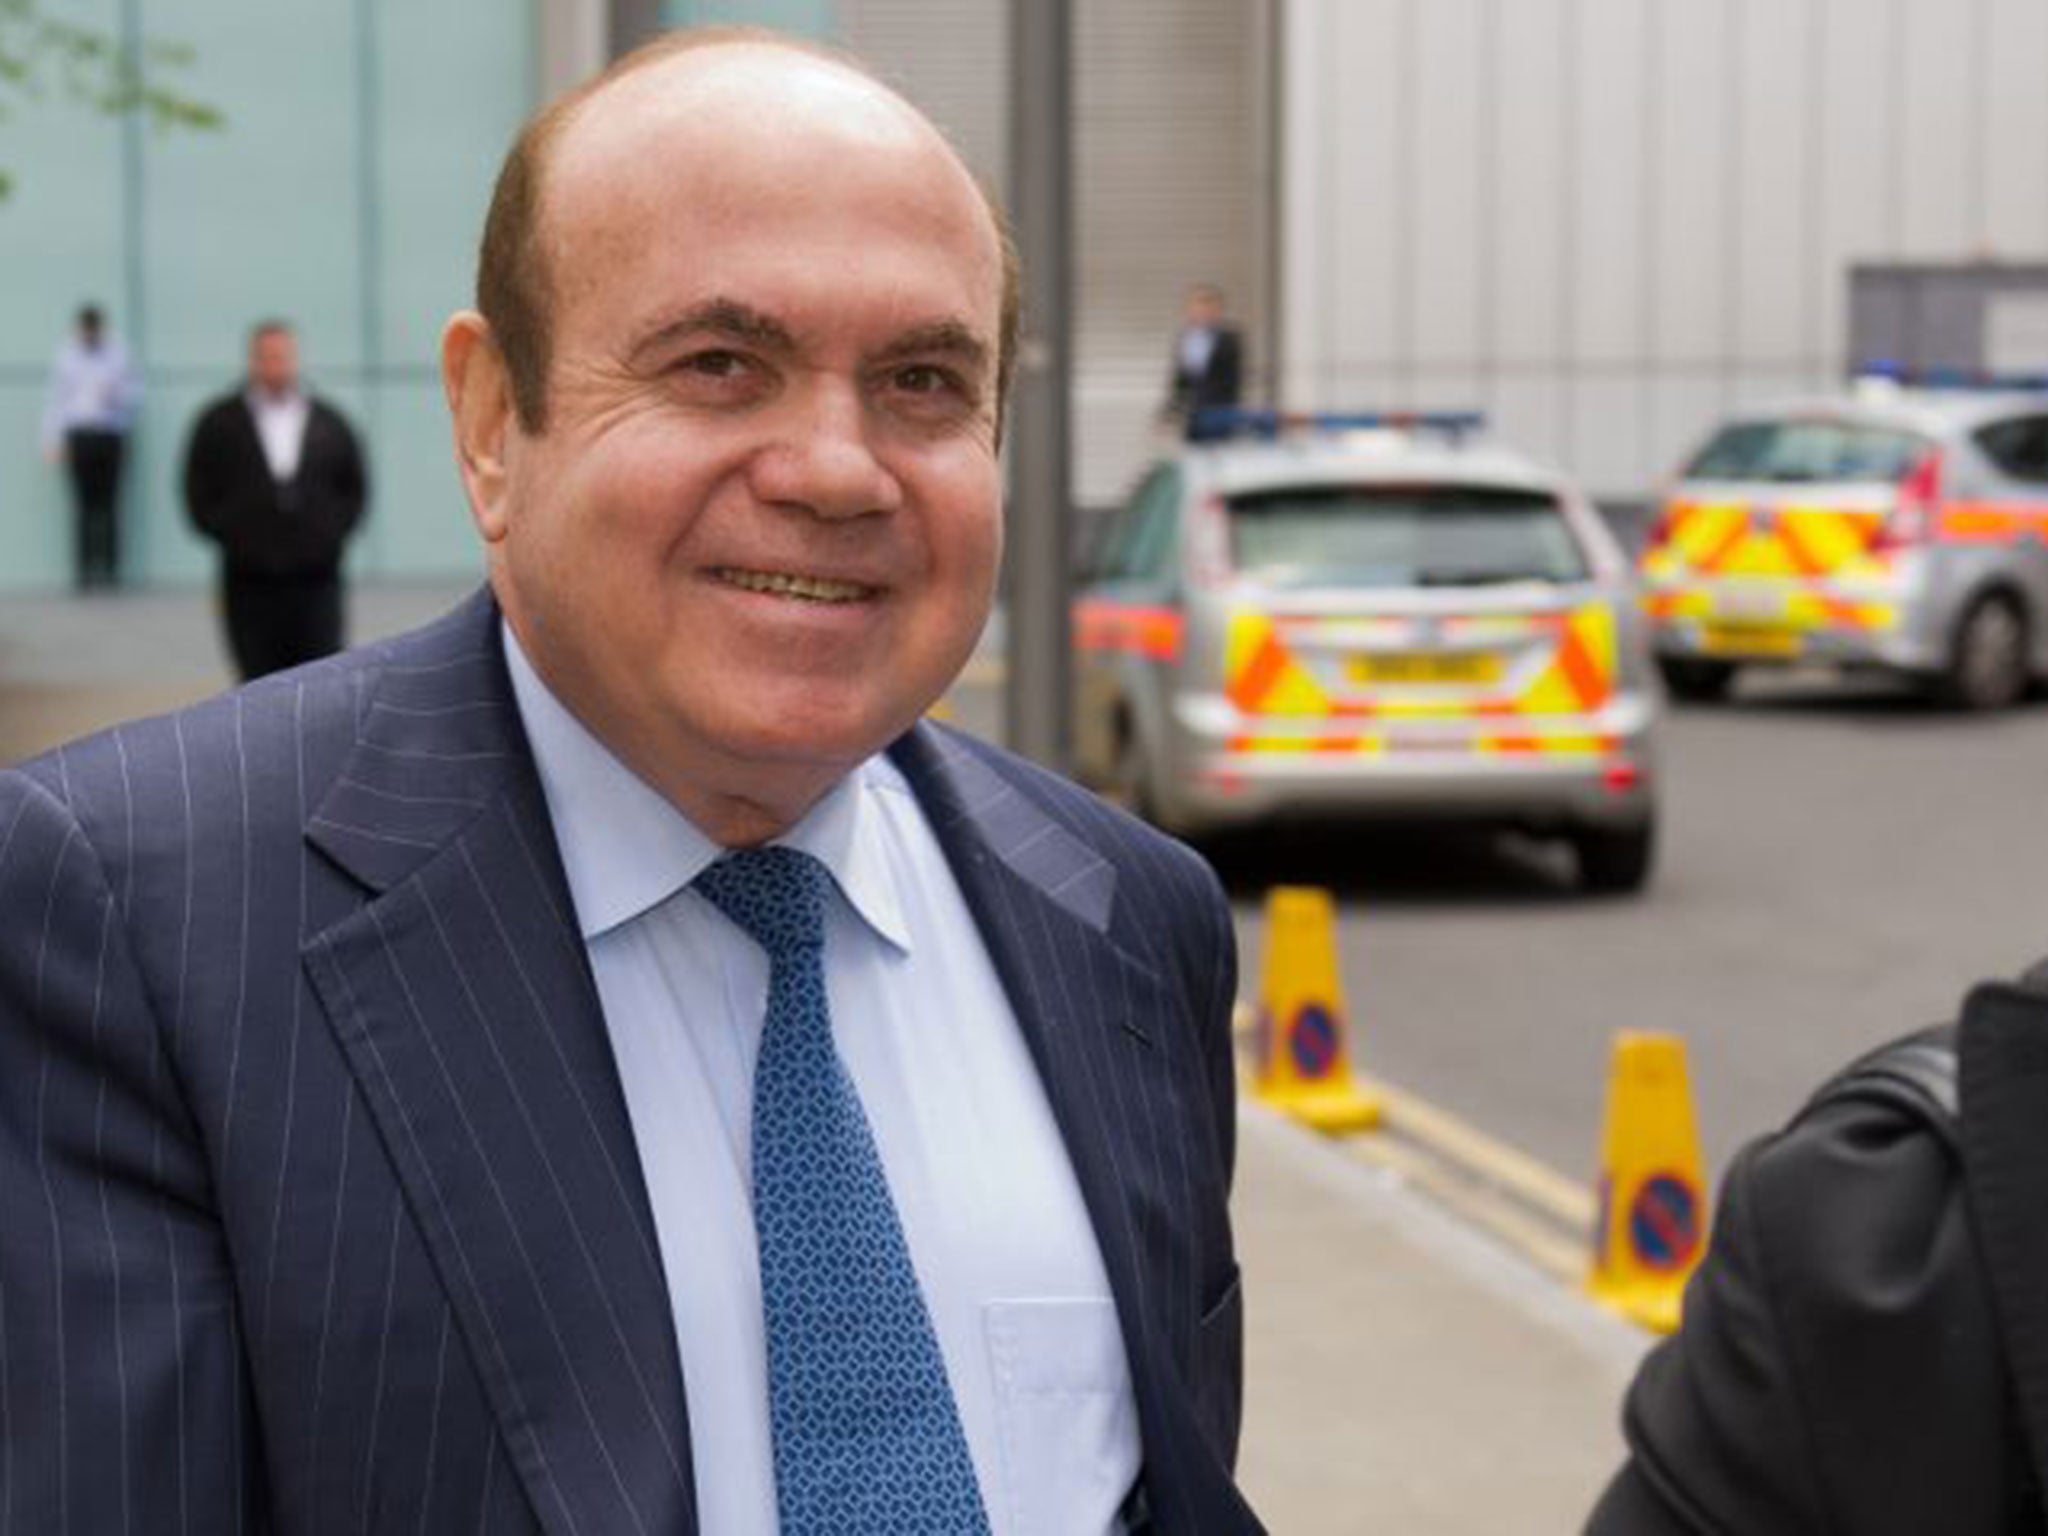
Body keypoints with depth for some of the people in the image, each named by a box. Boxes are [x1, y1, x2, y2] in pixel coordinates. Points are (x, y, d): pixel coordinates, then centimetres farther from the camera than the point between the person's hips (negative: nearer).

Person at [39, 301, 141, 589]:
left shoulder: (118, 353, 9)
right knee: (83, 503, -5)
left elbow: (135, 393, 12)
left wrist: (117, 393, -10)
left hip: (111, 435, 0)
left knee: (109, 502, -4)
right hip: (78, 433, 0)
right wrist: (52, 442, 4)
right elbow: (54, 399, 10)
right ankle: (85, 569, -4)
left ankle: (111, 568, 0)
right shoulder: (66, 355, 9)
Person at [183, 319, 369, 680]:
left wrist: (331, 531, -1)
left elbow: (355, 488, 13)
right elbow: (199, 496, 5)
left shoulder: (329, 423, 9)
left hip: (316, 578, 0)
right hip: (250, 581, 0)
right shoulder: (219, 423, 5)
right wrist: (231, 535, -6)